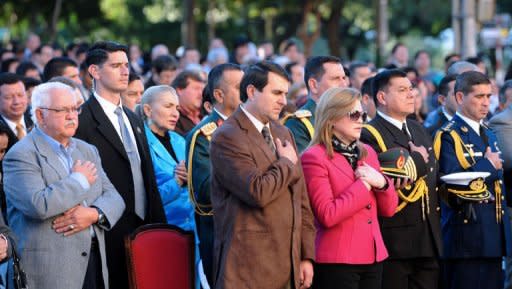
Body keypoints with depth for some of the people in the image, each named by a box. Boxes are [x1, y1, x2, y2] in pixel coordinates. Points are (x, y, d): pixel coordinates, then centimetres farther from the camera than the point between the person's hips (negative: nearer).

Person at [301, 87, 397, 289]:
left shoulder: (367, 153, 14)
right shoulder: (314, 158, -7)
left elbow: (388, 209, 14)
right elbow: (327, 215, -17)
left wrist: (381, 183, -6)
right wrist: (363, 185, -11)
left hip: (373, 257, 7)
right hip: (337, 262, -6)